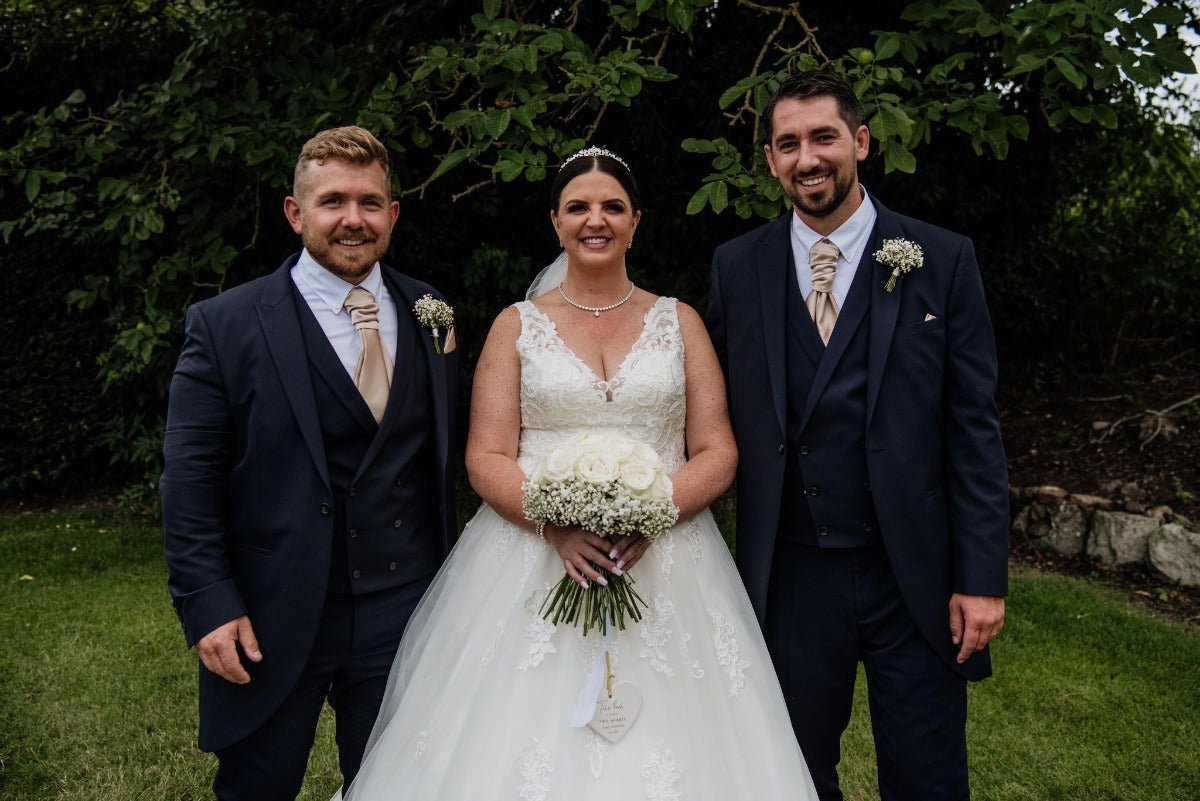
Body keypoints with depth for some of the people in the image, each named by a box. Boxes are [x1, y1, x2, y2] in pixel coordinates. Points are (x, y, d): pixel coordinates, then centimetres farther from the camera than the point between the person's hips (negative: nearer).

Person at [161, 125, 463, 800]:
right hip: (271, 621, -2)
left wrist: (453, 585, 5)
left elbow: (448, 456, 8)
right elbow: (191, 483, -8)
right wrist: (209, 605, -13)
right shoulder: (225, 326, -7)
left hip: (404, 616, 3)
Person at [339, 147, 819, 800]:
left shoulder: (679, 322, 10)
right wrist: (556, 521, -17)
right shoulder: (518, 325, 8)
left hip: (664, 563, 1)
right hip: (533, 561, 0)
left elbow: (717, 452, 4)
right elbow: (485, 458, 1)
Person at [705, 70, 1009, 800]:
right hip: (790, 574, 2)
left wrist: (983, 576, -7)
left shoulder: (943, 260, -3)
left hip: (914, 576, -1)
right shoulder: (737, 267, 3)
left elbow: (975, 428, -4)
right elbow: (714, 407, 6)